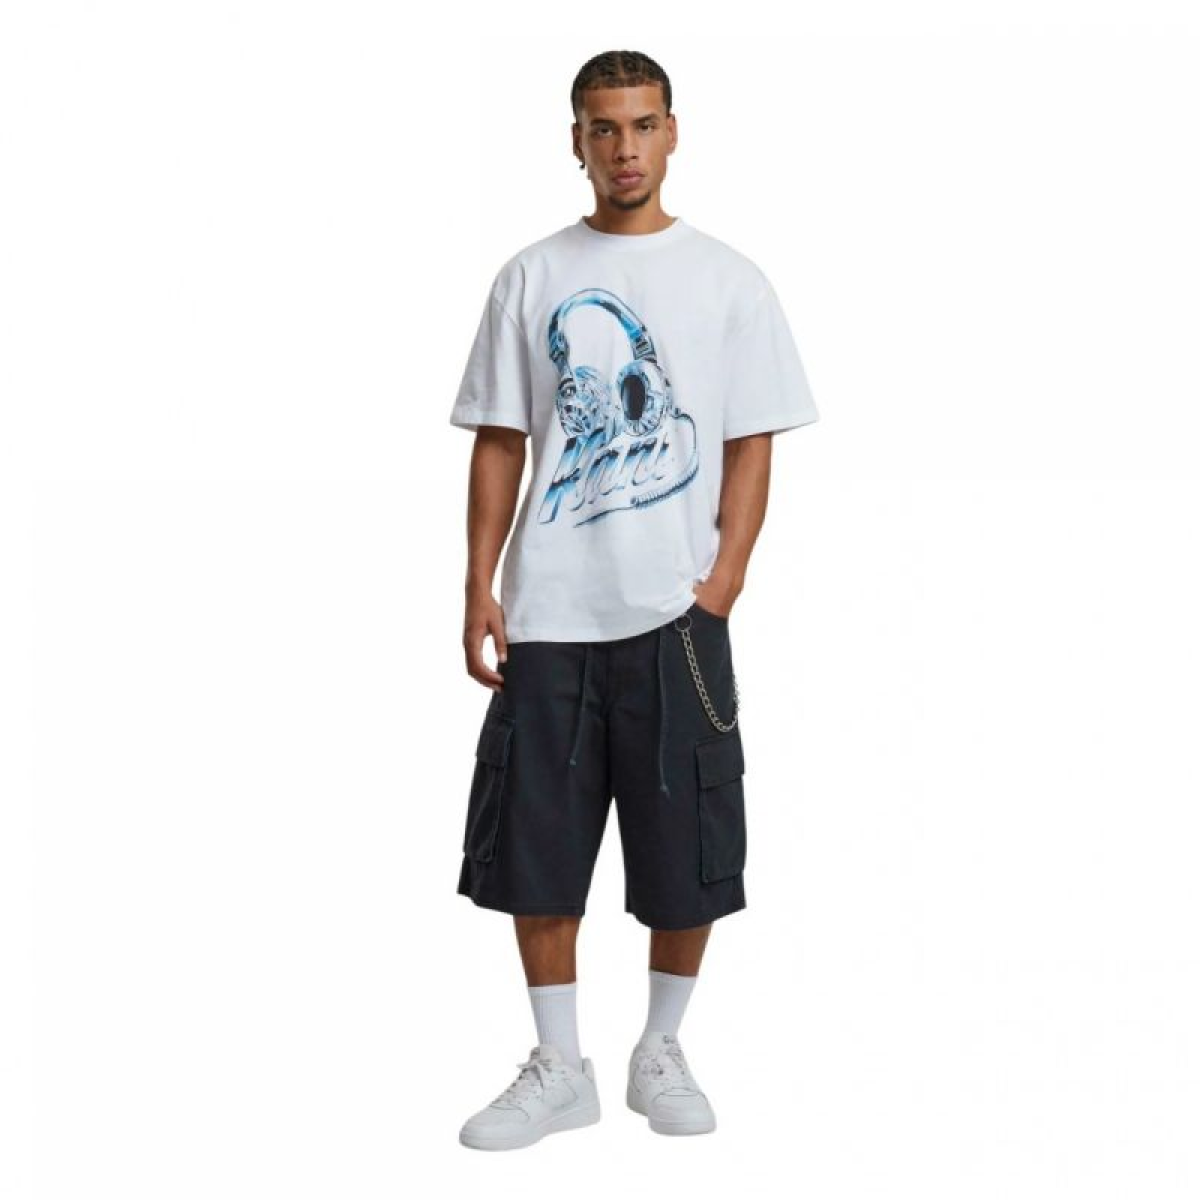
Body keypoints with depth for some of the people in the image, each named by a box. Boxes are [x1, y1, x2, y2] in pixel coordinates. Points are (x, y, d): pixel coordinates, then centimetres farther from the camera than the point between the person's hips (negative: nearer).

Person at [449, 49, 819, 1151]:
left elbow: (750, 447, 2)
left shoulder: (729, 280, 3)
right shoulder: (531, 279, 7)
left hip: (673, 609, -1)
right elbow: (499, 442, 8)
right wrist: (479, 589, 0)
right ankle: (560, 1069, 18)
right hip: (547, 612, 1)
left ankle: (661, 1052, 23)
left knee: (688, 849, 4)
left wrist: (722, 583, -9)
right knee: (536, 842, 4)